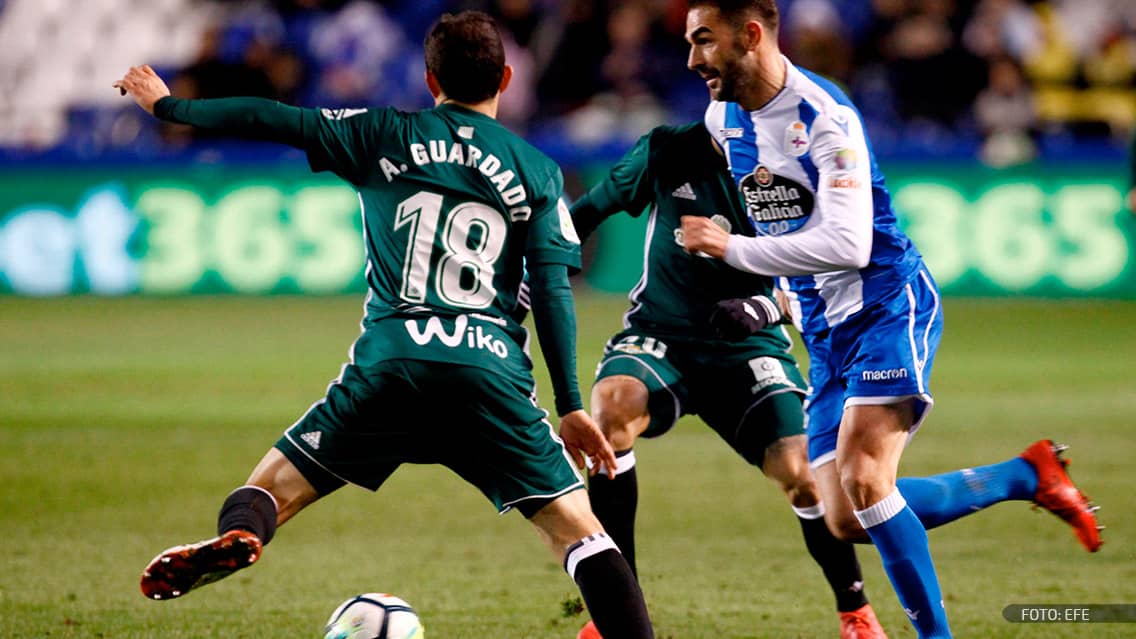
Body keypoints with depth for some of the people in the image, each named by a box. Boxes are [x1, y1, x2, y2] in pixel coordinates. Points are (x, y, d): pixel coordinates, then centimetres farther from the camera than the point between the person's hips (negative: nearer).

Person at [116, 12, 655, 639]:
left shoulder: (385, 136, 12)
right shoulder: (537, 170, 12)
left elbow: (270, 120, 10)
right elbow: (553, 290, 5)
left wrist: (169, 105, 24)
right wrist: (571, 406, 6)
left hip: (390, 365, 0)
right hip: (493, 373, 0)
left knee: (272, 485, 9)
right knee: (576, 529, 2)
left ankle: (236, 536, -25)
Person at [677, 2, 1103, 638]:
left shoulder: (825, 117, -20)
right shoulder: (721, 117, 5)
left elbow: (846, 244, -28)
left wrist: (732, 248, -26)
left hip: (889, 307, -8)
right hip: (825, 334, 8)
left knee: (863, 480, -25)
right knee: (848, 522, 0)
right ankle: (1027, 476, 14)